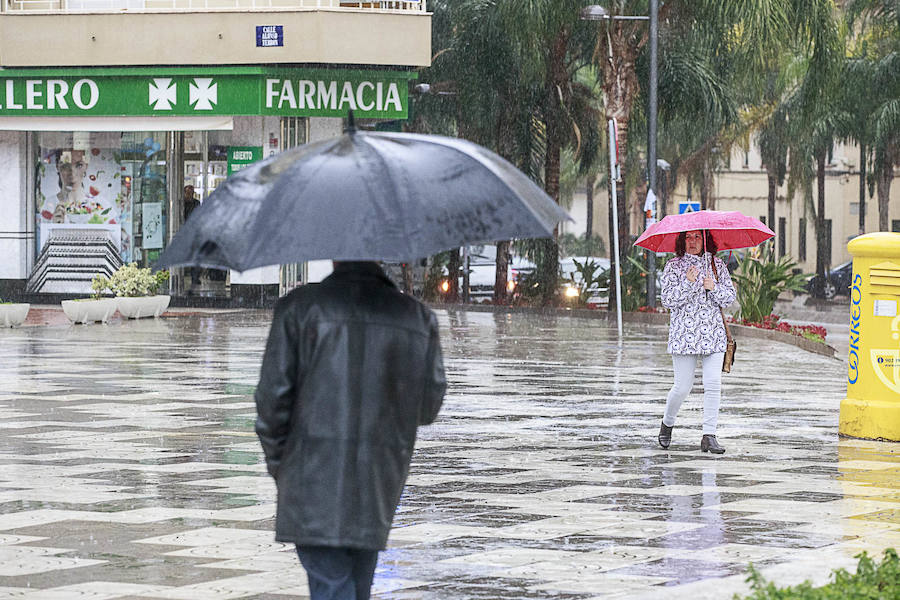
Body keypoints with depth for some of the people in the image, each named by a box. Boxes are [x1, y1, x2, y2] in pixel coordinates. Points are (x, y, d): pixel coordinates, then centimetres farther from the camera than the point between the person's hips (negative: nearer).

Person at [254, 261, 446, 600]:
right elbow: (428, 407, 8)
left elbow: (272, 396, -7)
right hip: (379, 489, 4)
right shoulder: (418, 318, 4)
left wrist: (277, 463, 7)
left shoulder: (298, 308, -5)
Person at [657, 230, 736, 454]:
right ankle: (667, 423, 25)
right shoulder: (674, 266, 4)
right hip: (683, 334, -2)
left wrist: (714, 288, -11)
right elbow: (667, 299, -4)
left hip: (713, 334, 2)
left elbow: (730, 297, 8)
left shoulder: (717, 265, 11)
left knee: (713, 384, -9)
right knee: (683, 387, -3)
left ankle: (709, 436, -7)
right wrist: (688, 283, -18)